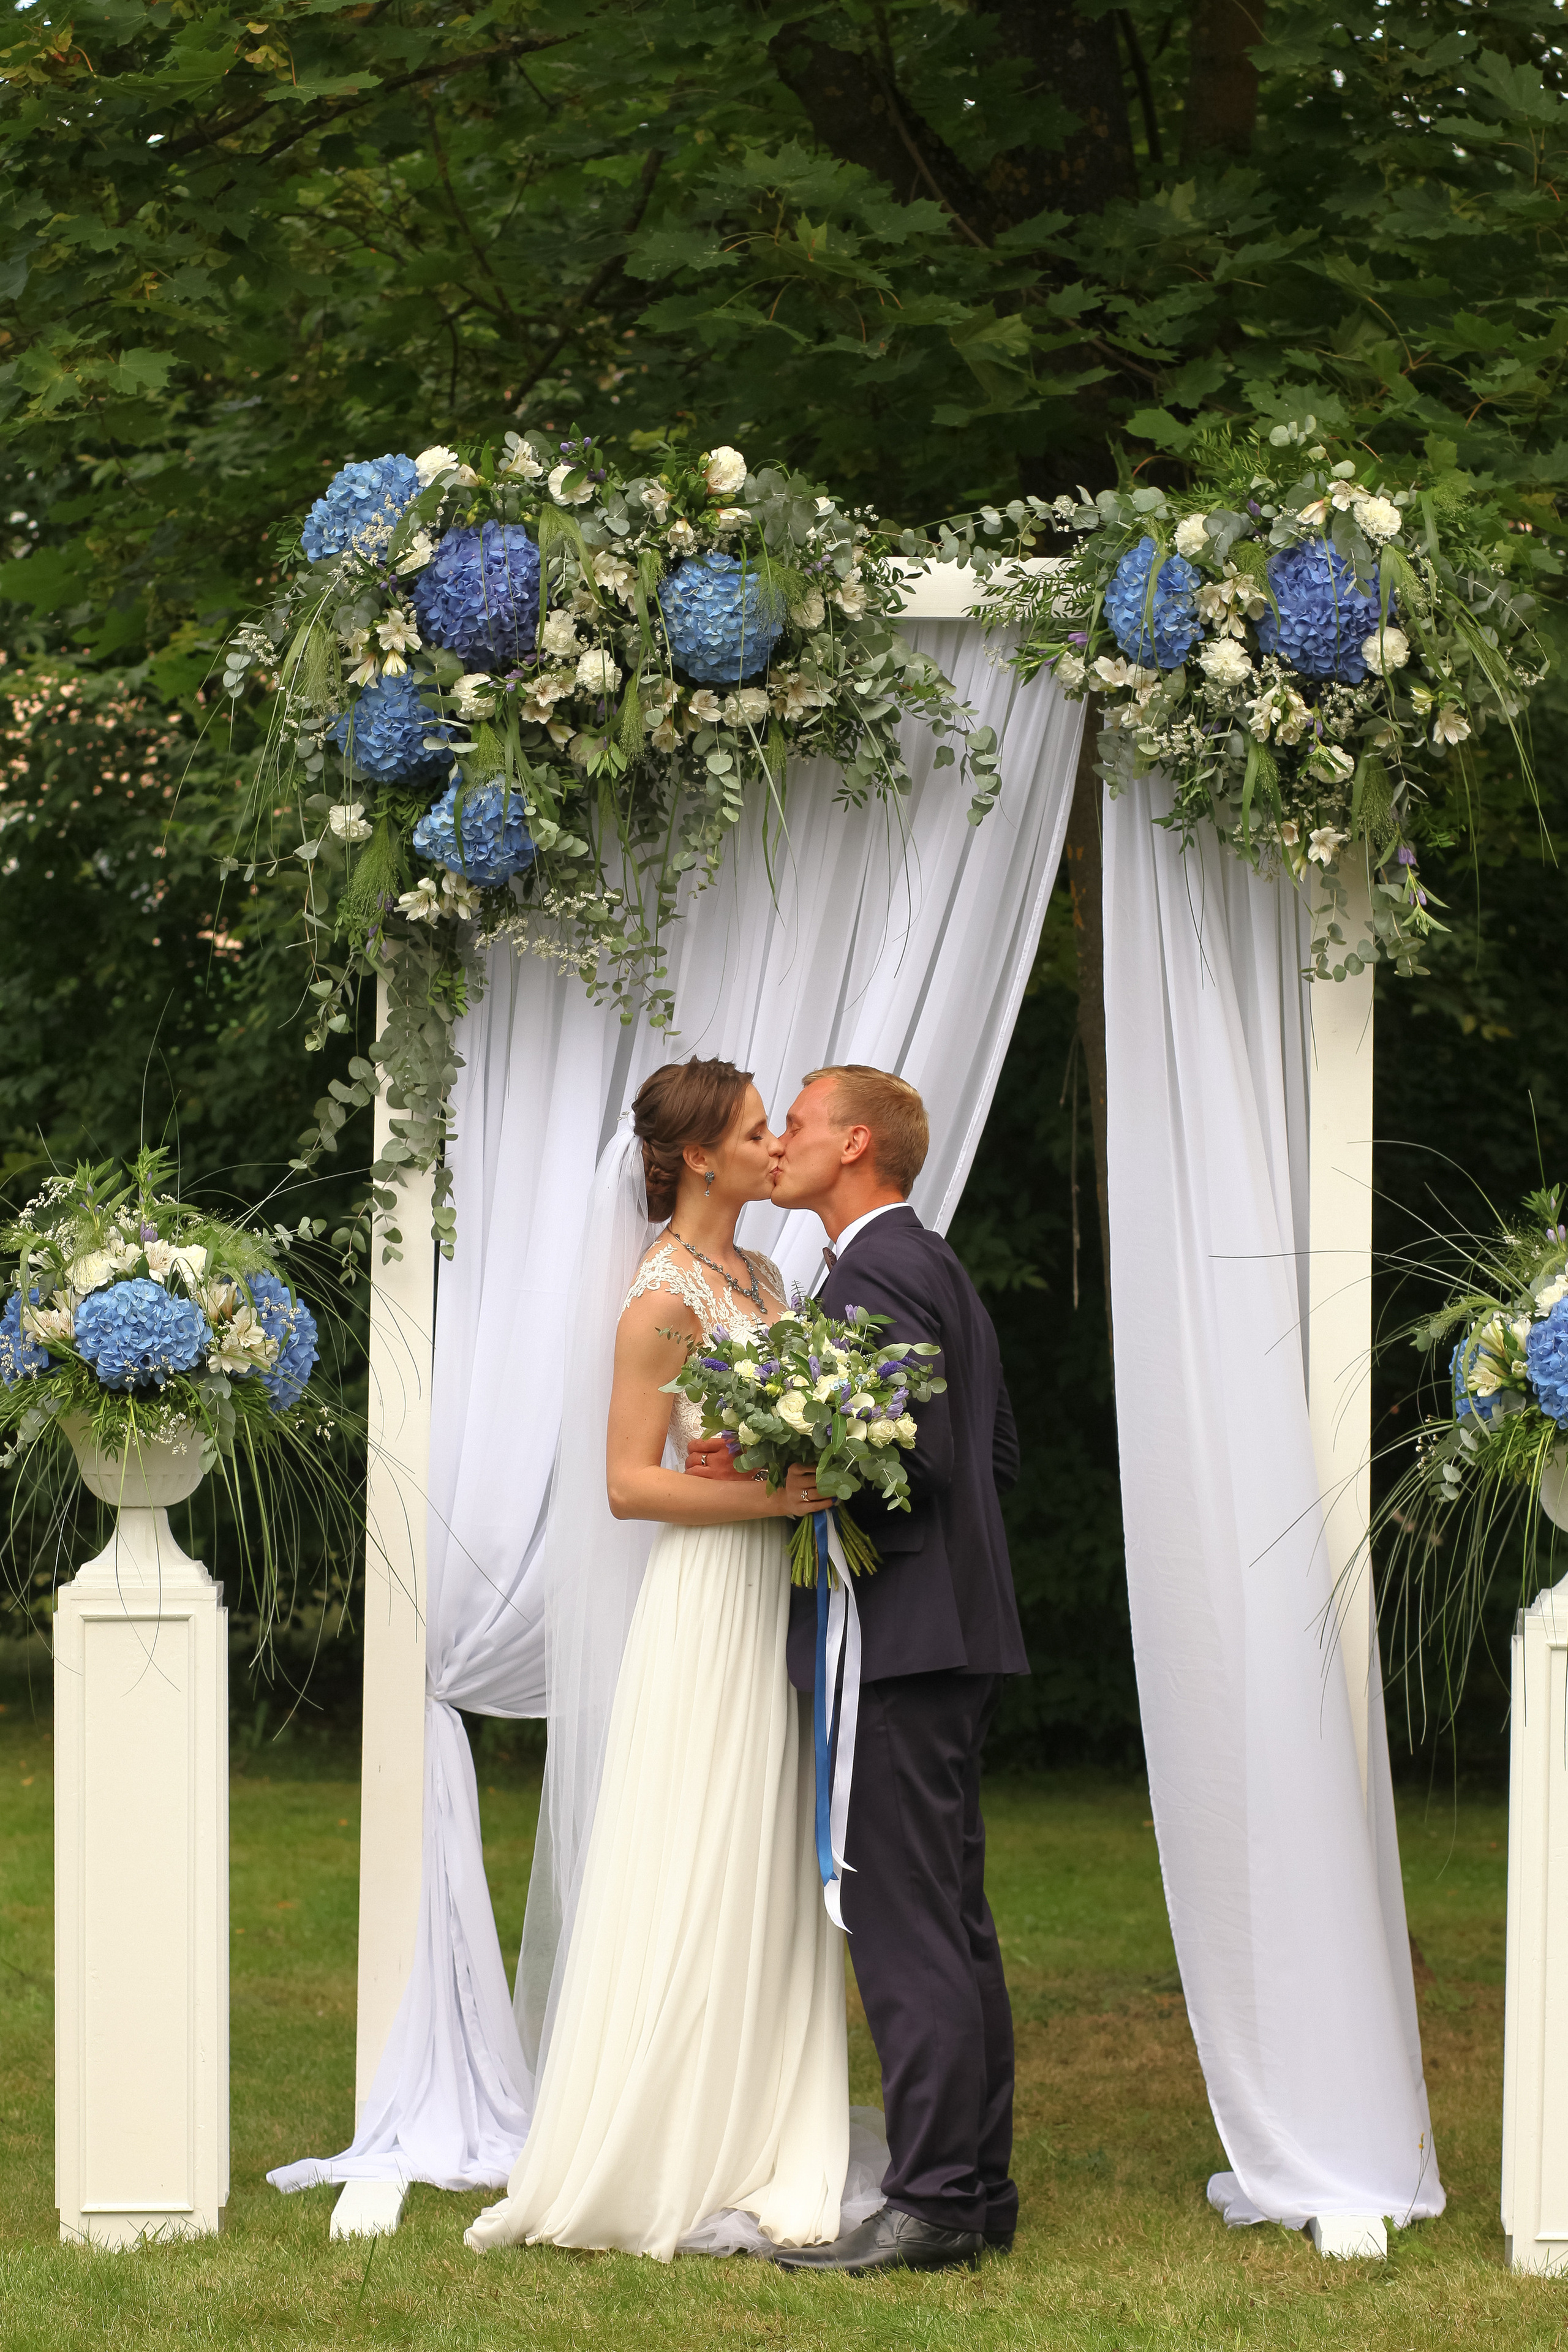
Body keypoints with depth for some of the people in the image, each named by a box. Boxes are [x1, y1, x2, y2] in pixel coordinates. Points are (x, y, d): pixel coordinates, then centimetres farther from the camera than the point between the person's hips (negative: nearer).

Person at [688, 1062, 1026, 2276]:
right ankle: (979, 2185, 17)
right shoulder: (941, 1268, 18)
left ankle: (931, 2206, -9)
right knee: (955, 1924, 13)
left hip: (897, 1641, -11)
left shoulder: (873, 1276, -14)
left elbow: (924, 1460, -22)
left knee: (907, 1933, -9)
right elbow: (998, 1452, 21)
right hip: (958, 1633, 11)